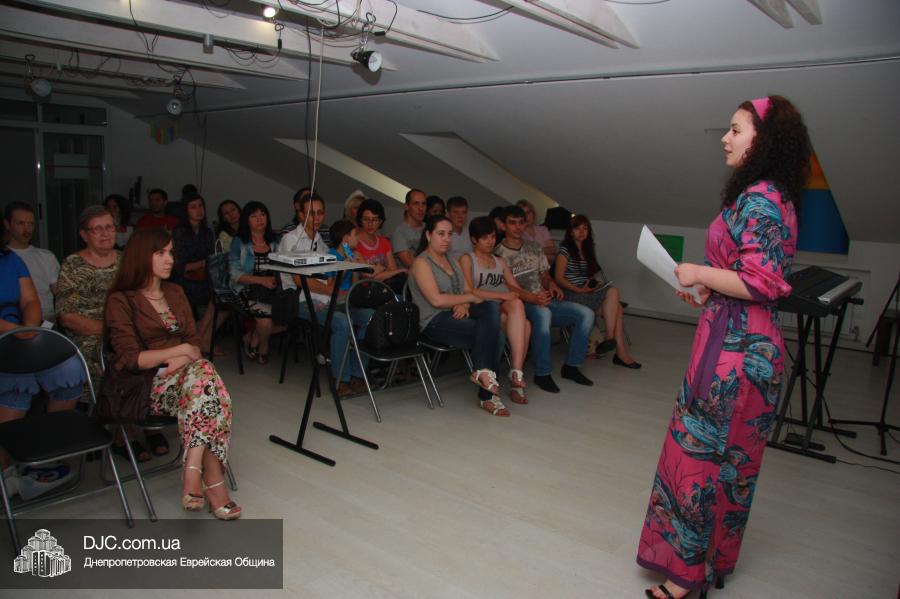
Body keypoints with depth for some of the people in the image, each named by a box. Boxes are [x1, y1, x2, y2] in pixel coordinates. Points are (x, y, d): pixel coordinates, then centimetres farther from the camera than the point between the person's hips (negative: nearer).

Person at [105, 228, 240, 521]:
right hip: (146, 385, -5)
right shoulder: (121, 300, 3)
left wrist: (182, 360, -8)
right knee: (204, 373, -35)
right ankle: (213, 482, -37)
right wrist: (178, 351, -11)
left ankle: (194, 475, -34)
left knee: (202, 372, -32)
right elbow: (129, 358, -6)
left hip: (183, 376, 5)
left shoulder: (175, 292, 20)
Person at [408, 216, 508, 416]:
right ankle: (486, 396, -18)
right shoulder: (421, 263, -4)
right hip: (435, 321, -7)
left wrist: (464, 305, -8)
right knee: (491, 334, -26)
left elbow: (469, 291, 15)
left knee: (491, 307, -23)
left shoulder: (451, 261, 22)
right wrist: (469, 297, -7)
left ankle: (483, 372, -22)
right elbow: (436, 300, -16)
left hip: (458, 315, 7)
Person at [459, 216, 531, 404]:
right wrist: (503, 296, -13)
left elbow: (517, 289, 18)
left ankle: (516, 381, -30)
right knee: (516, 305, -33)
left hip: (503, 312, 5)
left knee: (524, 325, -30)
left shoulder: (500, 262, 27)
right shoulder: (467, 259, 8)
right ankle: (517, 373, -36)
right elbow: (469, 291, -7)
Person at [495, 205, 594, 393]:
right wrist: (532, 298, -28)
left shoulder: (533, 247, 17)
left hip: (545, 300, 7)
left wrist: (552, 284, -2)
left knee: (586, 314, -11)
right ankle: (542, 373, -27)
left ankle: (571, 366, -2)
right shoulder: (499, 254, -4)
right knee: (542, 313, -41)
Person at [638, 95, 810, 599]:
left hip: (735, 347, -10)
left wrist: (698, 273, -13)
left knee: (703, 450, 1)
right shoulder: (777, 197, 13)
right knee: (726, 454, 18)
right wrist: (709, 292, 13)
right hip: (750, 342, 10)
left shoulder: (757, 198, -17)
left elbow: (761, 283, -24)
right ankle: (714, 557, 34)